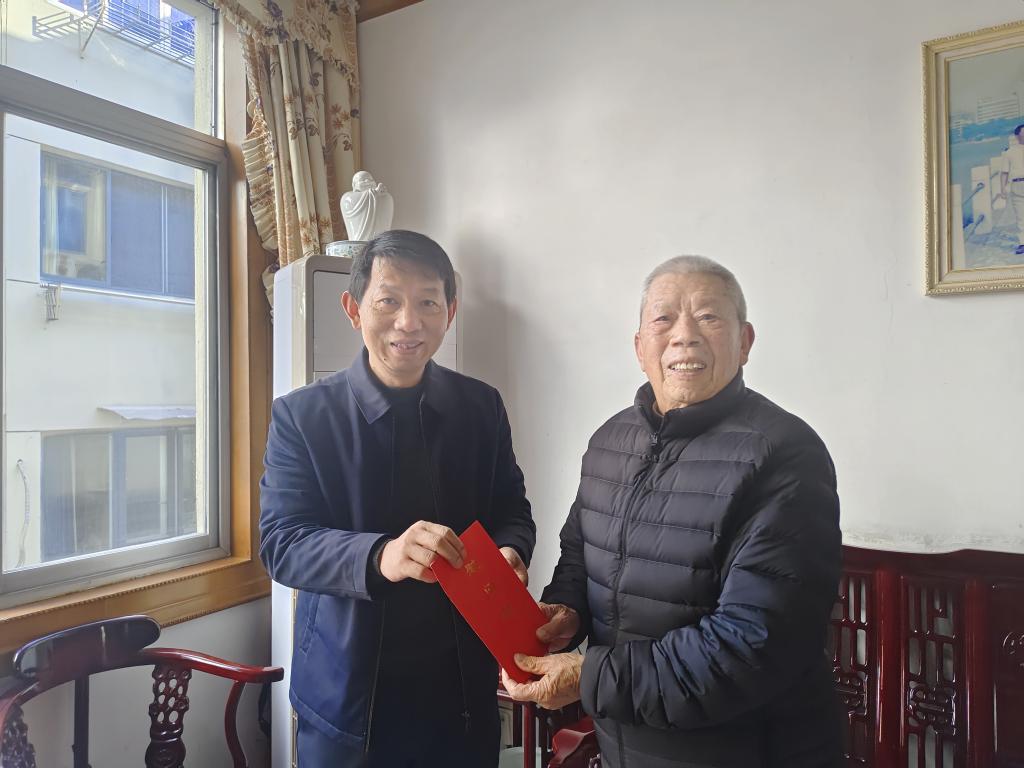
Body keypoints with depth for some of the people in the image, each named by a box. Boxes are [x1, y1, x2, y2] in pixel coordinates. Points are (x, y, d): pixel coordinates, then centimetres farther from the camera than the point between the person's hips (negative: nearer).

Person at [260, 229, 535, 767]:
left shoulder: (482, 406, 0)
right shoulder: (301, 415, -7)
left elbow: (512, 511, 6)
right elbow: (279, 541, -12)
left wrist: (509, 552, -18)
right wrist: (379, 556, -31)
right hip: (349, 693, -2)